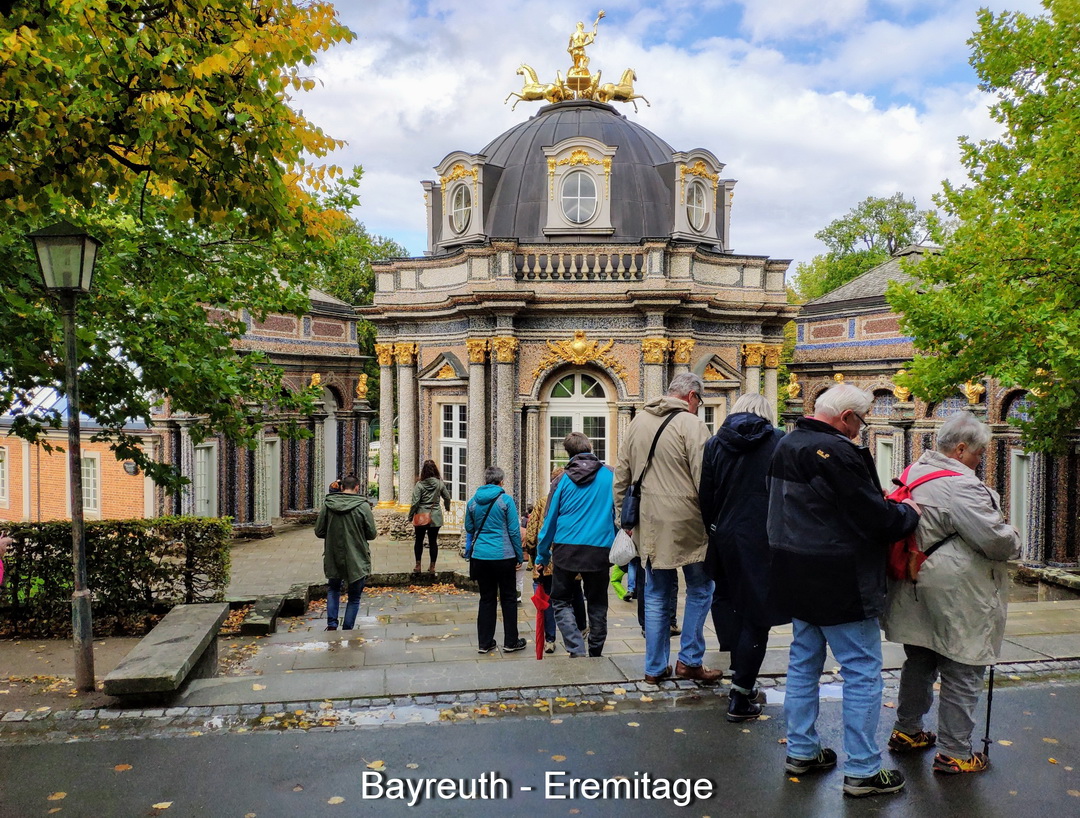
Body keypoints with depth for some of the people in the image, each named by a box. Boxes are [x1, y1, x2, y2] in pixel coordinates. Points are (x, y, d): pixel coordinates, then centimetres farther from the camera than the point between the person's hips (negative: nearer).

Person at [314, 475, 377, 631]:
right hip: (356, 560, -3)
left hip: (333, 558, 3)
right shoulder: (363, 506, -13)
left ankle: (332, 624, 14)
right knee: (354, 598, 13)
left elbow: (319, 532, 0)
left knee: (333, 589, 26)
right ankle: (347, 630, 13)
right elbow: (371, 534, -8)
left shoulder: (327, 505, -5)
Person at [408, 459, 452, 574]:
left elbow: (415, 502, -12)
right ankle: (432, 567, 11)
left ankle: (418, 566, 14)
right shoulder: (440, 483, -3)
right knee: (433, 541, 8)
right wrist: (447, 507, 30)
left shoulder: (419, 484, -11)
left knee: (419, 541, 12)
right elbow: (447, 497, 9)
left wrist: (410, 516, 1)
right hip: (435, 517, 2)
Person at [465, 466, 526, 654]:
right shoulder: (505, 500, -8)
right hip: (503, 556, -4)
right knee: (508, 598, 9)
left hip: (480, 556, 4)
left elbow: (469, 528, 16)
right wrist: (519, 556, 1)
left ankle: (484, 643, 15)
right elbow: (514, 531, -7)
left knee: (486, 599, 12)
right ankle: (510, 642, 14)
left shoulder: (473, 501, 4)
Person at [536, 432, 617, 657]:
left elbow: (550, 519, 3)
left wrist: (542, 555, 11)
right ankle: (595, 655, 20)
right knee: (597, 605, 14)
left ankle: (577, 650, -4)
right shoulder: (610, 475, 1)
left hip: (566, 548, -1)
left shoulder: (564, 479, 1)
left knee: (560, 601, 11)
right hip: (600, 549, 1)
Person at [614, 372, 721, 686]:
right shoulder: (691, 424, -9)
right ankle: (689, 660, 14)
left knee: (657, 596, 14)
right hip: (685, 521, -5)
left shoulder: (638, 421, 10)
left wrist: (622, 514, 19)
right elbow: (704, 478, -15)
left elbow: (621, 474, 13)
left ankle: (655, 668, 21)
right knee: (700, 589, 14)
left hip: (648, 524, 6)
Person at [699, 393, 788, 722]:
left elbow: (706, 498, 5)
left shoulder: (715, 444, 3)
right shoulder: (779, 442, -5)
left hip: (727, 537, 4)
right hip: (766, 541, -4)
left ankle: (741, 681, 34)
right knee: (757, 615, 3)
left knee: (738, 610, 21)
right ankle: (740, 699, 6)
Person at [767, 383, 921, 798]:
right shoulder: (838, 452, -23)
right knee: (863, 672, 5)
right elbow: (875, 518, -21)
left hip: (797, 577, 9)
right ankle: (862, 770, 15)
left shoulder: (785, 446, 7)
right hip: (839, 585, -9)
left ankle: (801, 750, 30)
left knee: (803, 663, 18)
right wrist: (908, 513, 0)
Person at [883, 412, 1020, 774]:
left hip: (914, 592, 9)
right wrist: (1013, 537, 1)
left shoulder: (915, 472, 7)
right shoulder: (961, 486, -22)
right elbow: (997, 540, -23)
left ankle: (907, 731, 34)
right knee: (962, 674, 5)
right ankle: (953, 753, 14)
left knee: (919, 663, 22)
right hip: (956, 600, -9)